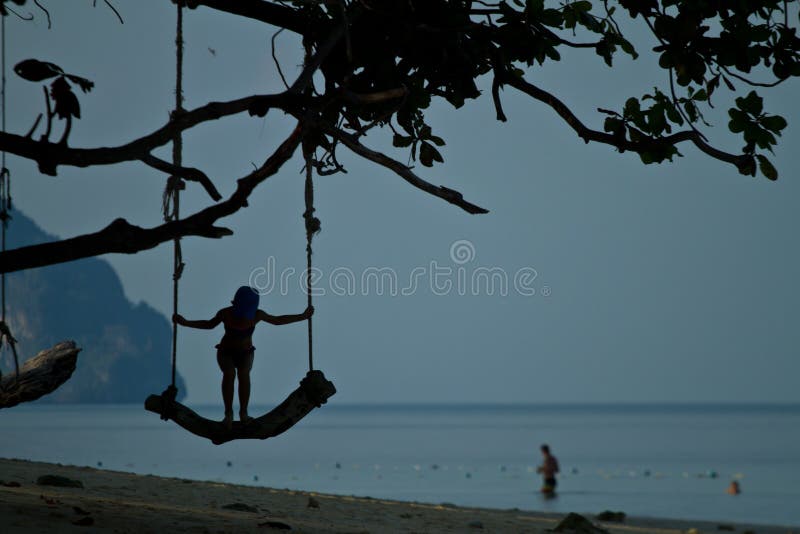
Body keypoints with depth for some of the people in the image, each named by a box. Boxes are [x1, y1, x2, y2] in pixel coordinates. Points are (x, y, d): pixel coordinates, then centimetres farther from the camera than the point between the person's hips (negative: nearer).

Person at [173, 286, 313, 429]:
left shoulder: (257, 315, -21)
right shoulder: (225, 314, -24)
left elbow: (277, 320, -3)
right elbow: (210, 324, -3)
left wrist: (303, 316, -3)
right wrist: (185, 322, -10)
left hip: (246, 353, 1)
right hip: (226, 353, -1)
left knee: (244, 374, -31)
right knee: (229, 374, -32)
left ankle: (243, 413, -23)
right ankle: (229, 413, -26)